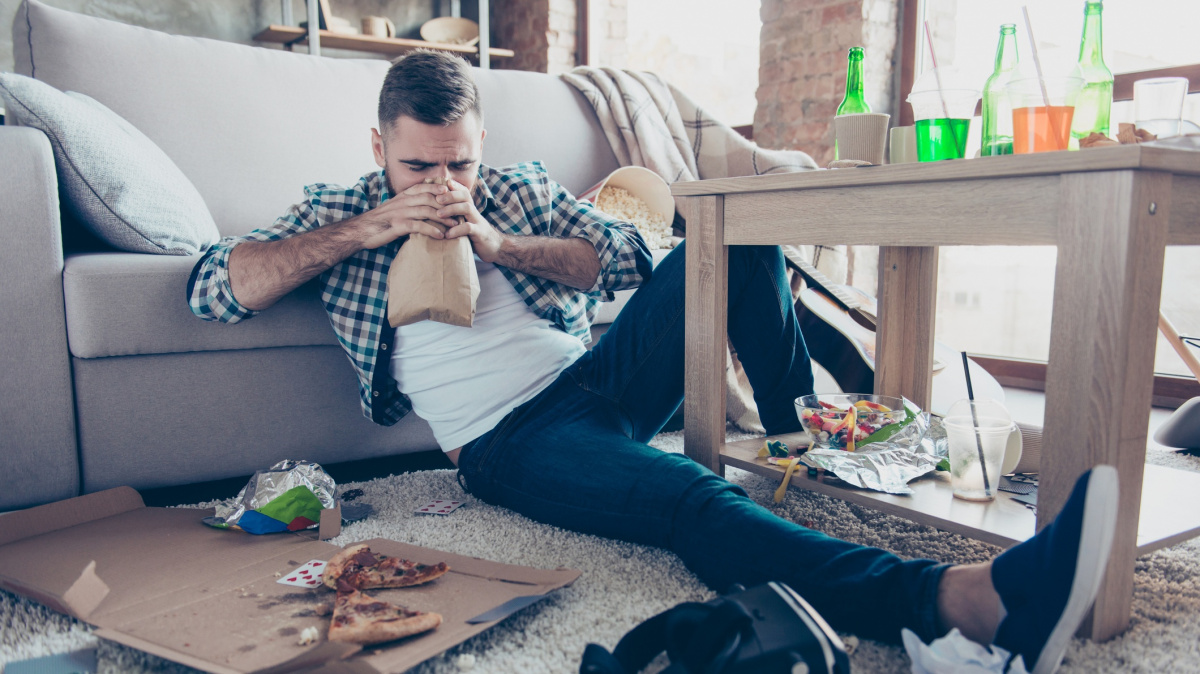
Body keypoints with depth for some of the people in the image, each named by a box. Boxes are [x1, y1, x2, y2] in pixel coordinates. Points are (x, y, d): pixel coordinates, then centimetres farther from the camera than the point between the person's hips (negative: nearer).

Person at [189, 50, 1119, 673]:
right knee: (692, 499, -37)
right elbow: (215, 289, -2)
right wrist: (368, 231, -10)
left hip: (602, 375, 5)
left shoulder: (517, 190, 18)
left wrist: (499, 245, -7)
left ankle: (796, 434, -2)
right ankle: (978, 598, -51)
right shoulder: (339, 212, 12)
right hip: (511, 441, -5)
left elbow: (628, 258, 7)